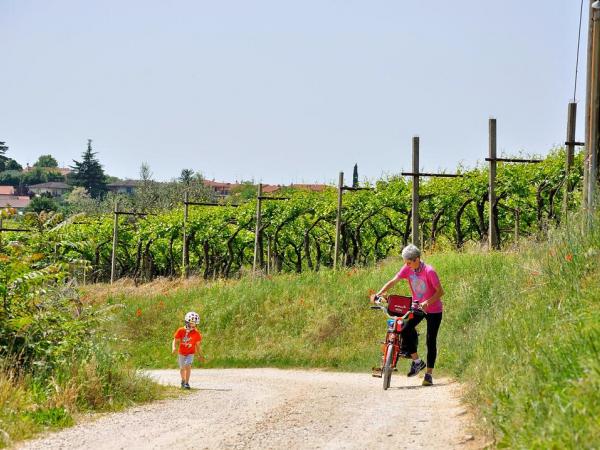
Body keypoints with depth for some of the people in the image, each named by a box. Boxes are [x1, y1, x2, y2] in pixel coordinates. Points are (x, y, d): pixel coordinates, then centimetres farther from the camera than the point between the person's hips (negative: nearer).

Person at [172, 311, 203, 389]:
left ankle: (187, 383, -18)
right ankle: (183, 380, 45)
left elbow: (197, 344, -1)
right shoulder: (180, 331, -14)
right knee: (182, 368, 17)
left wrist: (199, 354, 2)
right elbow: (175, 340, -10)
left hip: (190, 353, -1)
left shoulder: (196, 333, -12)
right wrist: (174, 348, -29)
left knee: (188, 365, -24)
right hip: (181, 353, 1)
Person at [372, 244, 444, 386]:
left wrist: (427, 302, -37)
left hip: (433, 310, -5)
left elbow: (440, 291, -23)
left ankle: (429, 374, 6)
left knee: (431, 341, -3)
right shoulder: (407, 269, -9)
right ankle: (417, 362, -3)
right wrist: (379, 293, -23)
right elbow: (393, 281, -10)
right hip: (417, 307, 5)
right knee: (406, 329, -19)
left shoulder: (429, 271, -24)